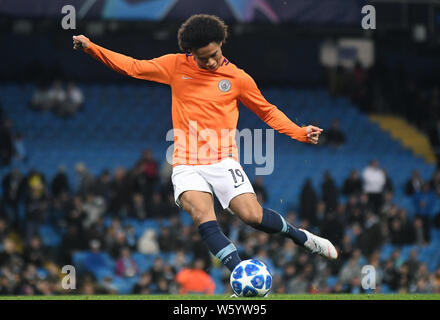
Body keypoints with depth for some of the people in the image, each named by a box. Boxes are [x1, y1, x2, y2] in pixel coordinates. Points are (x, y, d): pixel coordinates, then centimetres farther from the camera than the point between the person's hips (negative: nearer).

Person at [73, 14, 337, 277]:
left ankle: (300, 236, 10)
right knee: (204, 217, -25)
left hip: (222, 162, -1)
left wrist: (301, 133, 4)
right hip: (187, 165, 1)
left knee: (253, 216, -18)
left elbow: (268, 112, 16)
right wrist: (91, 48, 5)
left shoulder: (238, 78, 5)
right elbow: (133, 67, 12)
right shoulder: (176, 66, 8)